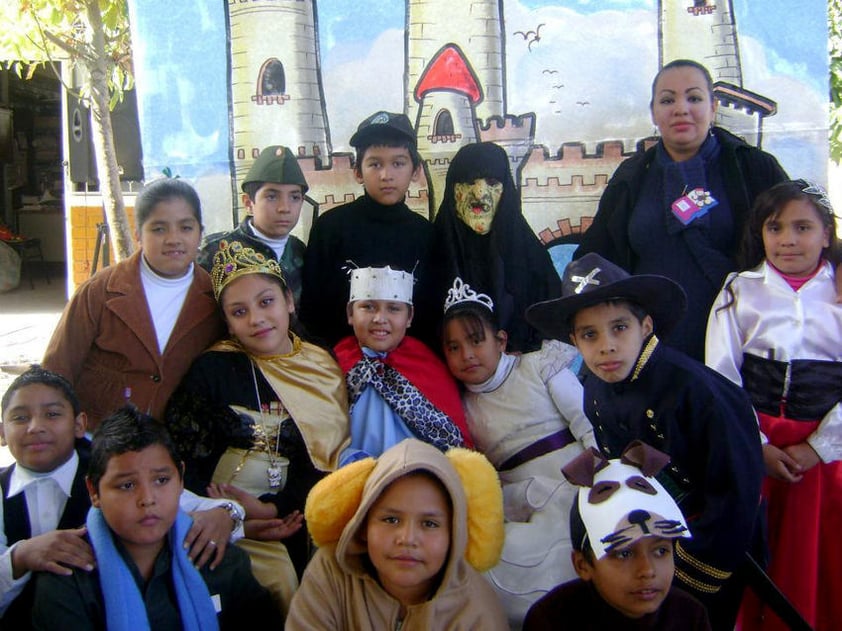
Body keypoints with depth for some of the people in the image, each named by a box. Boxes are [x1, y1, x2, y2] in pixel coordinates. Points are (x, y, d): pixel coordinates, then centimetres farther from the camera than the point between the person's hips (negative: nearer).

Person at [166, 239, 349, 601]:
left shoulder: (325, 369, 8)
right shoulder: (213, 369, 3)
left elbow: (332, 457, 2)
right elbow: (179, 459, 0)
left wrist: (274, 507, -12)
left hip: (296, 522, 2)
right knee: (275, 580, -27)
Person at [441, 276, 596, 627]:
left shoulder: (538, 366, 7)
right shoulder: (464, 410, 15)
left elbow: (589, 425, -1)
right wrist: (541, 491, -11)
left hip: (580, 481, -3)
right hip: (527, 509, 3)